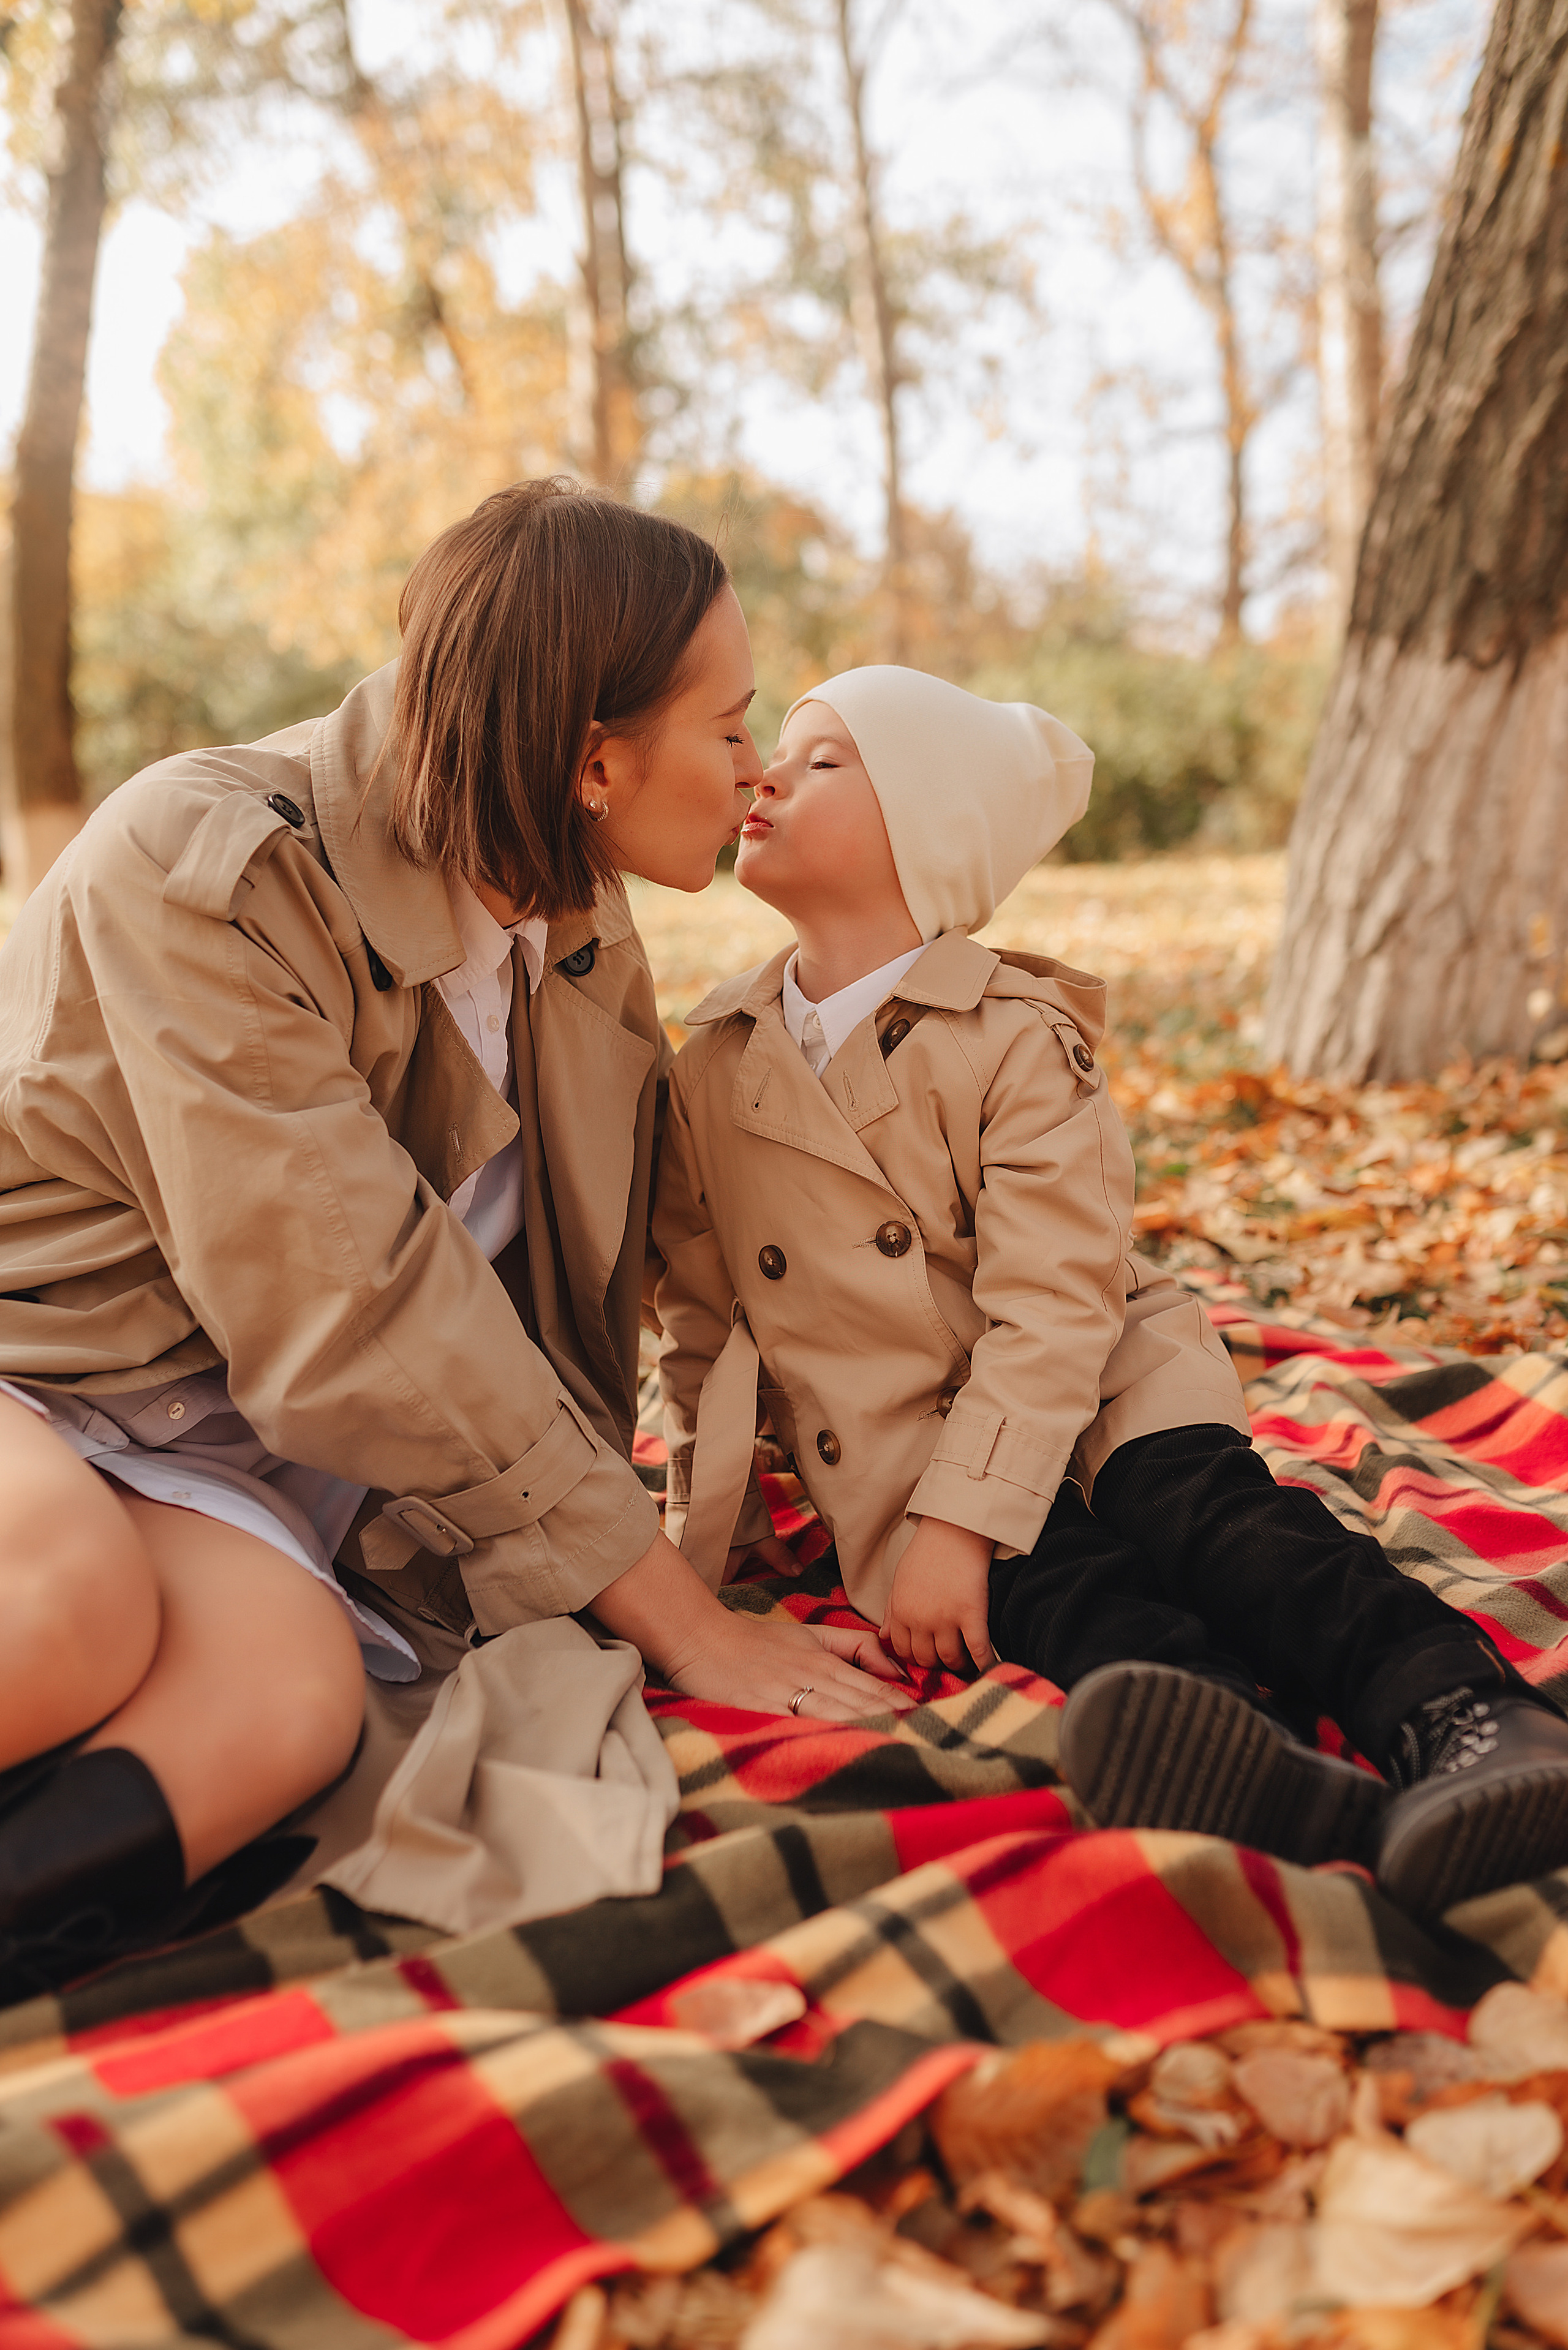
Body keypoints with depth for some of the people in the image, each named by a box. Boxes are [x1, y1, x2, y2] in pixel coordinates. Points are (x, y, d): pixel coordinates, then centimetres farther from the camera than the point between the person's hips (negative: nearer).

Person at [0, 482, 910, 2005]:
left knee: (290, 1685, -31)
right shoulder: (200, 867, -19)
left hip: (197, 1446, 5)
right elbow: (357, 1319, -22)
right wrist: (676, 1619, -17)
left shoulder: (581, 944, 5)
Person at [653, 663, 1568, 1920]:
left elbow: (1053, 1310, -15)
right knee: (1050, 1584, -28)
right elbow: (703, 1314, 17)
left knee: (1205, 1509, -31)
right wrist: (713, 1511, 13)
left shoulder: (1015, 1036, -7)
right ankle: (1289, 1788, -52)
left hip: (1095, 1391, -1)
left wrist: (959, 1523, -23)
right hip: (894, 1456, 1)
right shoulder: (713, 1061, 8)